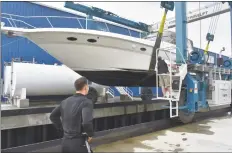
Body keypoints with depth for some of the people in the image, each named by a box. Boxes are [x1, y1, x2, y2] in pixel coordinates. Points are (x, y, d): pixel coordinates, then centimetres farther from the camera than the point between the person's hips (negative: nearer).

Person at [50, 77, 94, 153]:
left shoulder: (66, 101, 6)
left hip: (65, 142, 7)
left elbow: (53, 116, 15)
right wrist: (90, 134, -11)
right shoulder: (86, 102, -16)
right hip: (79, 143, -6)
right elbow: (87, 122, -30)